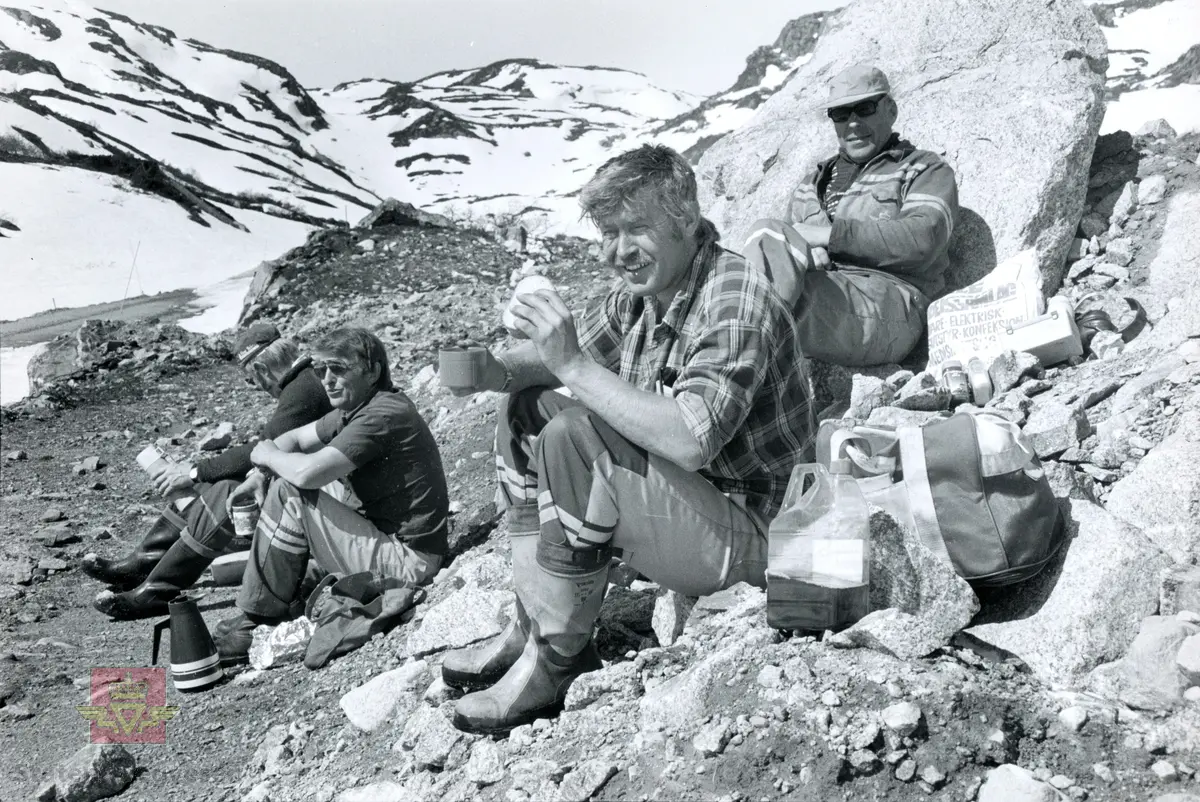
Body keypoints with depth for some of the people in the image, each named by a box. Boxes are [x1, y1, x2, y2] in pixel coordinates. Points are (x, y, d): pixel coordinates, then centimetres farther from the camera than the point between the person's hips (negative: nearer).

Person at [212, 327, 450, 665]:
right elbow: (294, 438, 19)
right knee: (286, 484, 17)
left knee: (289, 495, -14)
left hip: (409, 560, -10)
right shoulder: (355, 409, 10)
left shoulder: (383, 415, -21)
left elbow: (307, 472, -28)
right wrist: (260, 474, -2)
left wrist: (267, 455, -7)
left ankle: (257, 623, -2)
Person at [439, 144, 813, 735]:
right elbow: (560, 361, 10)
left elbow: (689, 440, -35)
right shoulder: (639, 293, 4)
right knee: (527, 411, 8)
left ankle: (557, 660, -12)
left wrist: (573, 364, -33)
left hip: (742, 532, -9)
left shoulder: (735, 304, -22)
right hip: (675, 499, 9)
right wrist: (492, 370, -13)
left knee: (571, 438, -28)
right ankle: (532, 627, 7)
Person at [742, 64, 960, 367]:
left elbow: (922, 240, -4)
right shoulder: (814, 183, 33)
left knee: (769, 234, -27)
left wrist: (829, 233, -10)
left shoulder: (927, 170, 18)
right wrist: (806, 255, -8)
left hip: (889, 300, -5)